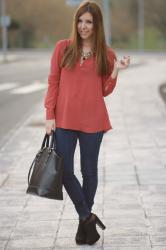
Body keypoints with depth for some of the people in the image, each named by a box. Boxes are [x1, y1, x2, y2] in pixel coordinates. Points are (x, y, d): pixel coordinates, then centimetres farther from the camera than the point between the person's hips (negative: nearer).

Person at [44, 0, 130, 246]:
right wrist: (50, 115, -3)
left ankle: (84, 221, 25)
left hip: (93, 121, 0)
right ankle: (87, 216, 12)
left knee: (89, 171, 8)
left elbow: (105, 90, 5)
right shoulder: (63, 48, 2)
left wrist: (116, 70, -11)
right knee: (64, 170, -4)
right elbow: (53, 82, 2)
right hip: (64, 119, 0)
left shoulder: (106, 54, 3)